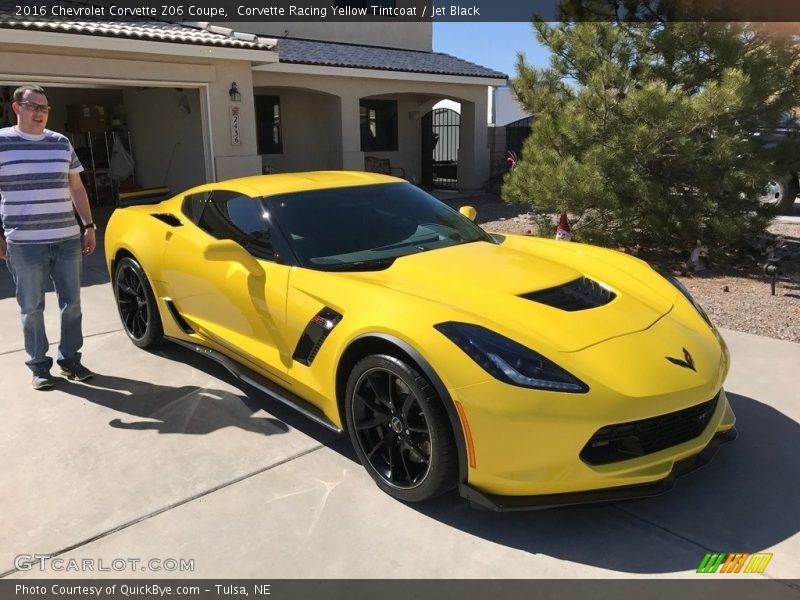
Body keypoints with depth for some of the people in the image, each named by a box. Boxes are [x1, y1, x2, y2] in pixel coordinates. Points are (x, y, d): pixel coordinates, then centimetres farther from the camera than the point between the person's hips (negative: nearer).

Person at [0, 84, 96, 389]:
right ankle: (39, 366, 18)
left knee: (72, 303, 8)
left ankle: (70, 359, 23)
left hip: (67, 239, 4)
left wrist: (89, 226, 11)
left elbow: (76, 188, 17)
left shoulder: (62, 143, 11)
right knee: (32, 308, 5)